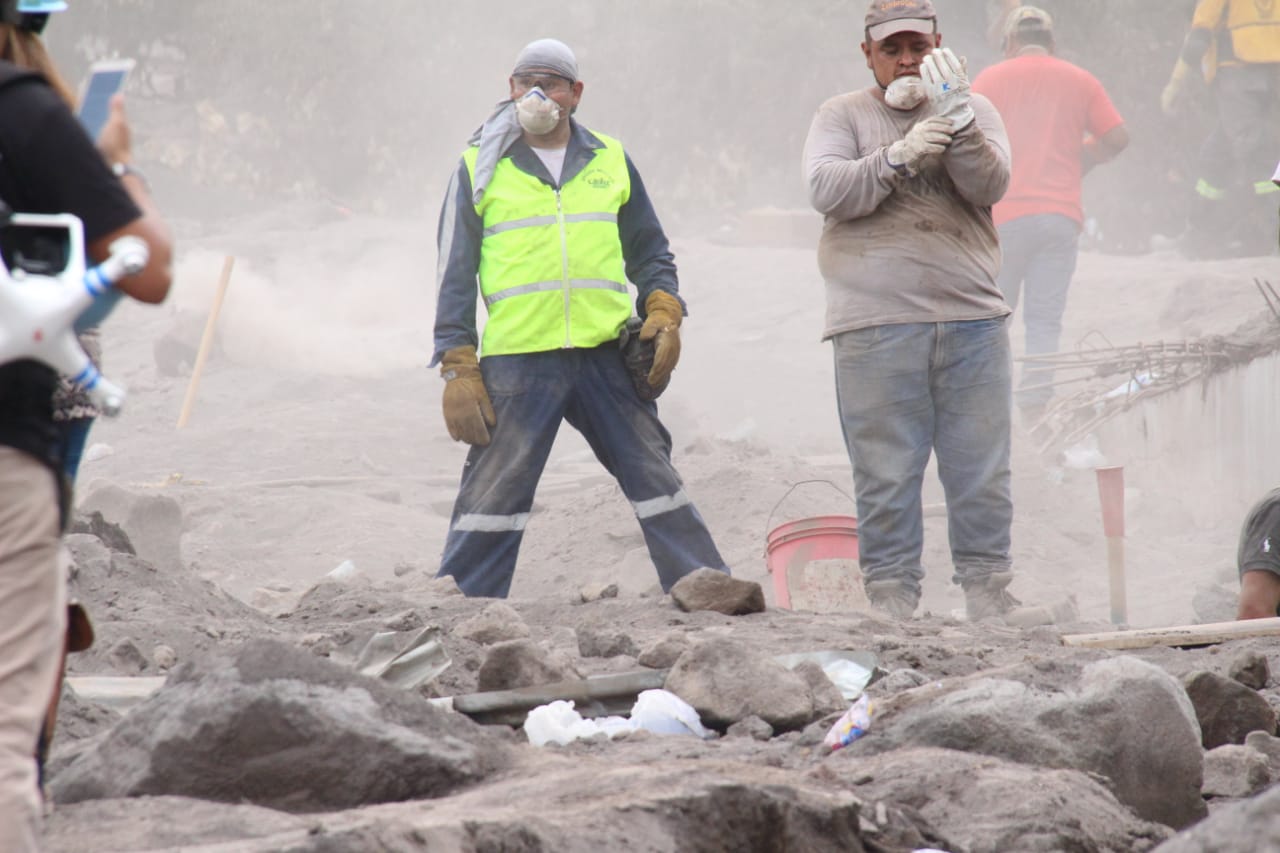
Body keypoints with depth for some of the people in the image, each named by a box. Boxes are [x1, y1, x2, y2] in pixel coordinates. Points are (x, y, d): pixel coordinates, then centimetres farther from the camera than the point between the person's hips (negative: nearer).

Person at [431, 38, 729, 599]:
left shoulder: (611, 162, 14)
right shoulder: (480, 169, 7)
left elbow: (649, 253, 22)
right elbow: (456, 275, 6)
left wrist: (664, 313, 3)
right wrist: (458, 369, -2)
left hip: (606, 356, 2)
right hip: (518, 358, -2)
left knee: (655, 480, 4)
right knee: (493, 495, -4)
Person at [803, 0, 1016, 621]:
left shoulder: (974, 111, 14)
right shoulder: (842, 116, 11)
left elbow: (990, 185, -3)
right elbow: (826, 190, -6)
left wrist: (956, 119, -18)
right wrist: (900, 156, -19)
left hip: (971, 322, 1)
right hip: (874, 330, -1)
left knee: (982, 475, 3)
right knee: (885, 479, -2)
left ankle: (991, 603, 9)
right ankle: (891, 605, 2)